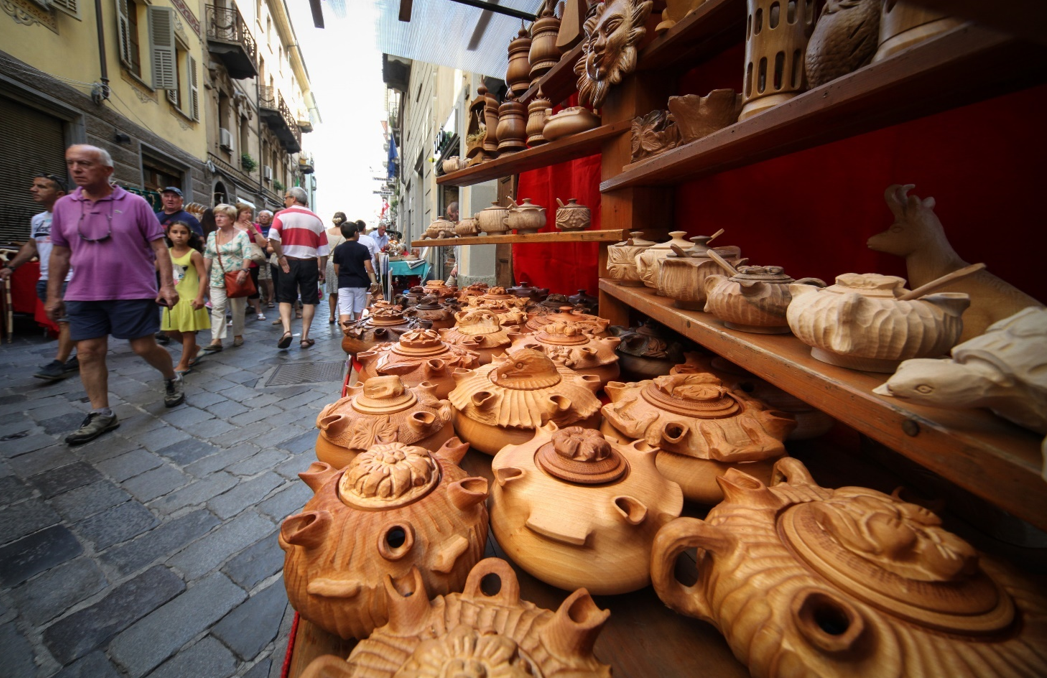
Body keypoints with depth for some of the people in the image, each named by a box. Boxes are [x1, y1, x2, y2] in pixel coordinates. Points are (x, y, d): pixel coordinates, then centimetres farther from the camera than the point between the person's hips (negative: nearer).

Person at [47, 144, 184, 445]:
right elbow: (60, 253, 13)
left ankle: (172, 379, 29)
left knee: (144, 347, 0)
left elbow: (159, 246, -4)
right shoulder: (64, 206, 8)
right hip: (83, 296, 4)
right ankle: (101, 414, 14)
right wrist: (53, 295, 12)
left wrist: (167, 284, -12)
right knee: (88, 353, 4)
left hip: (134, 293, -4)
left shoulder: (135, 203, -3)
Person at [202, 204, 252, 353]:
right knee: (217, 308, -5)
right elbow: (207, 257, 14)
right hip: (217, 279, 4)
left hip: (236, 278, -3)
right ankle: (216, 340, -7)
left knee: (238, 309, 6)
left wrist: (243, 270, -24)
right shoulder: (212, 236, 11)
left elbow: (247, 255, -11)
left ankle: (238, 335, 22)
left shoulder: (242, 234, -2)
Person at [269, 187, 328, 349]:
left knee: (285, 299, 11)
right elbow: (323, 249, 6)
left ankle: (286, 330, -6)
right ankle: (305, 337, 7)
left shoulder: (282, 215, 0)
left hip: (289, 262, -1)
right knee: (309, 301, 6)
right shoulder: (316, 219, 8)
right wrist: (322, 269, 11)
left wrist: (281, 257, -9)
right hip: (309, 263, 1)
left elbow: (272, 237, -17)